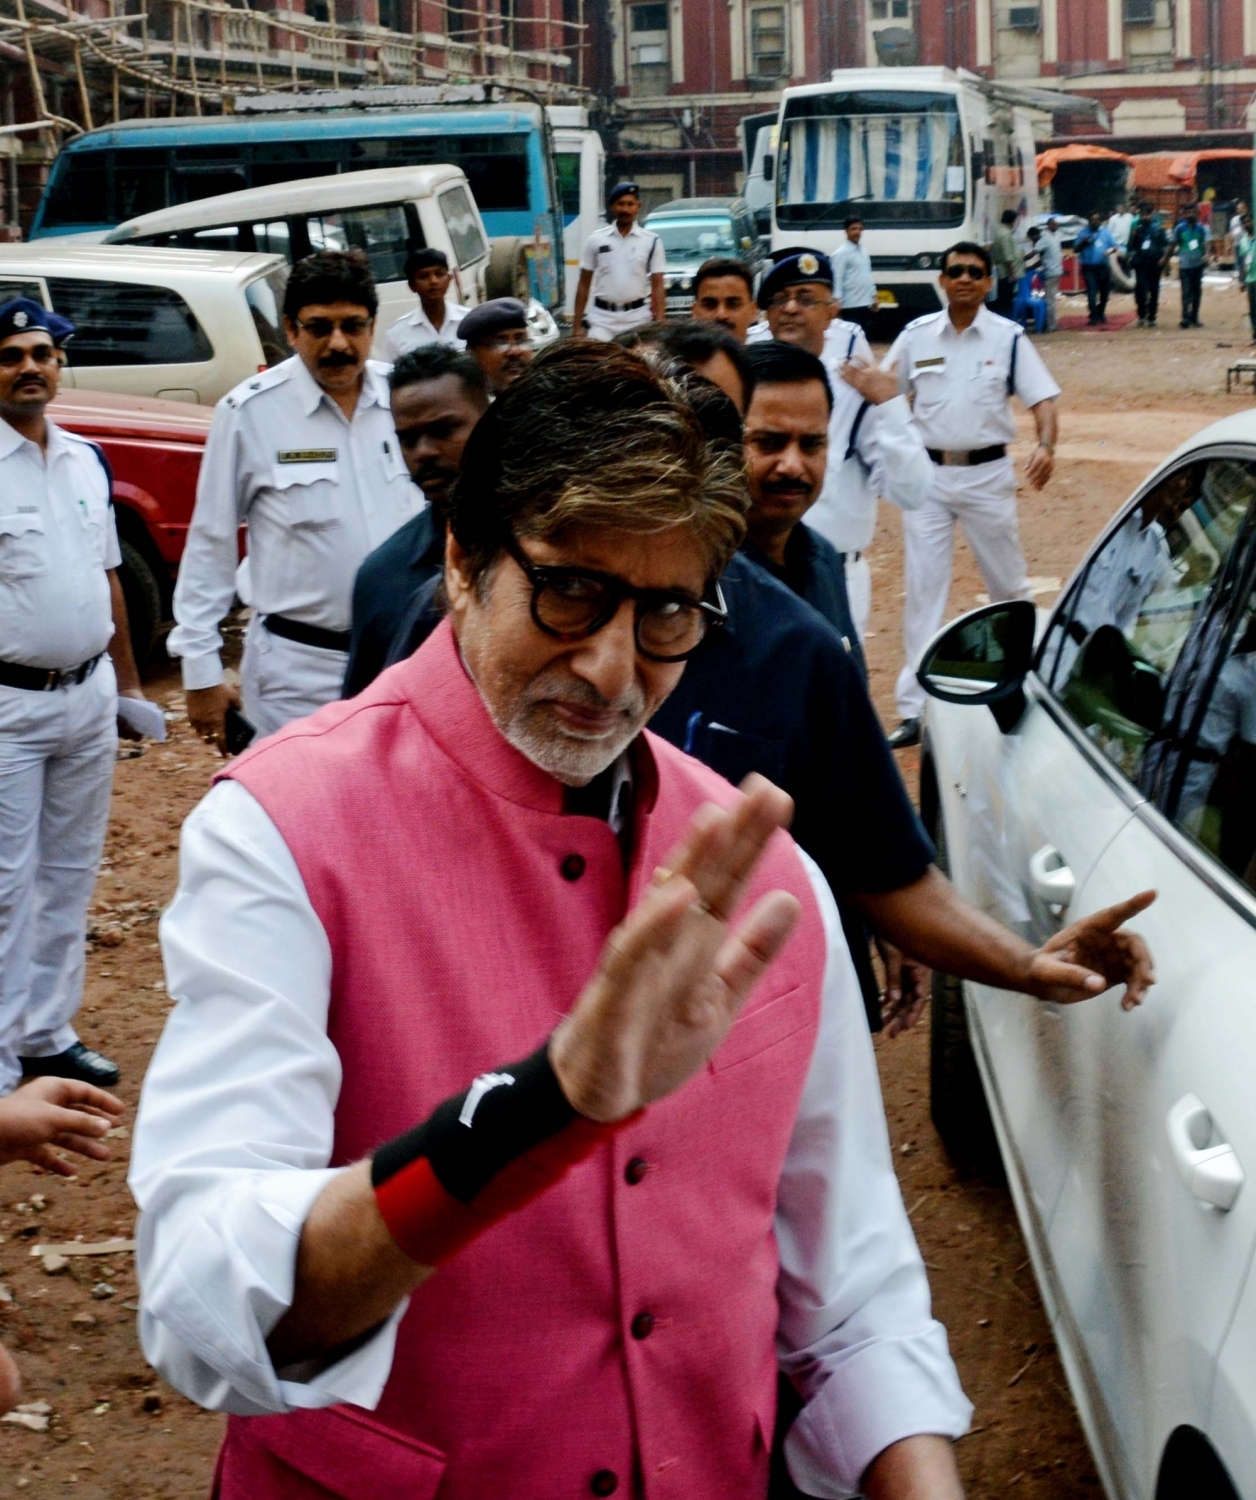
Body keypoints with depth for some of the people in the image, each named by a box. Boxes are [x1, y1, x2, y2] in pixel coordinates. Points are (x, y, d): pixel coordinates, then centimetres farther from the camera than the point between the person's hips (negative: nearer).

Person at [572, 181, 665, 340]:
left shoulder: (651, 241, 2)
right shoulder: (596, 239, 4)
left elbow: (658, 286, 1)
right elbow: (584, 284, 7)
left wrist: (659, 324, -8)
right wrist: (577, 324, 2)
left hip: (638, 319, 0)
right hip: (602, 318, 0)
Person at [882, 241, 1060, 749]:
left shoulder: (1008, 337, -2)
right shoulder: (916, 335, 3)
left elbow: (1042, 398, -6)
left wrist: (1045, 445, -25)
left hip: (988, 473, -1)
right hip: (928, 473, 1)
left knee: (1008, 583, 10)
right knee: (921, 587, -1)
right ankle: (914, 709, 0)